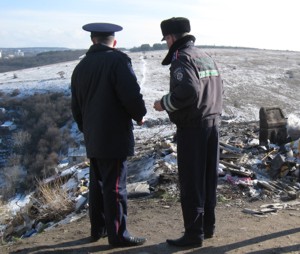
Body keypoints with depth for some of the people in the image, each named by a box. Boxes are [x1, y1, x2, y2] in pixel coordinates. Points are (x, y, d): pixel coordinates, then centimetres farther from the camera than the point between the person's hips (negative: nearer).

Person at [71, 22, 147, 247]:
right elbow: (131, 95, -20)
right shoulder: (118, 60, -11)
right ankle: (118, 235, 8)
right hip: (114, 136, -7)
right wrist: (139, 116, -2)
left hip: (92, 138, 7)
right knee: (115, 186, -1)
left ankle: (98, 229, 28)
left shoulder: (81, 66, 11)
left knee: (97, 184, 17)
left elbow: (76, 106, 16)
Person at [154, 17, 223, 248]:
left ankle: (194, 233, 6)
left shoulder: (182, 58, -13)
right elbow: (219, 89, 17)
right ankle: (208, 226, 24)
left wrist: (164, 104, -13)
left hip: (192, 127, -8)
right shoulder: (206, 57, 13)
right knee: (209, 178, 14)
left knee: (191, 182, -1)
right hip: (213, 122, 8)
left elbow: (187, 90, -27)